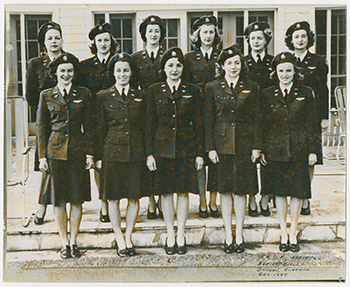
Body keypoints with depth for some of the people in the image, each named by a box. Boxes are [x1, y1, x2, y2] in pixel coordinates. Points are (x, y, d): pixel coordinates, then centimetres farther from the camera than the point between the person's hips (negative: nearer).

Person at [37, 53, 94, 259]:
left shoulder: (83, 94, 6)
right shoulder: (46, 96, 6)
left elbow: (89, 126, 6)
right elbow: (42, 128, 7)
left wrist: (90, 153, -1)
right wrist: (42, 156, 1)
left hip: (78, 152, 0)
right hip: (55, 152, 0)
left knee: (77, 199, 4)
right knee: (58, 200, 3)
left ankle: (73, 241, 17)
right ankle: (64, 243, 16)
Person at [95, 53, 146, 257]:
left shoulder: (140, 96, 9)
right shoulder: (104, 97, 4)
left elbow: (145, 127, 10)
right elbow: (100, 129, 3)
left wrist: (148, 154, 4)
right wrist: (99, 156, -2)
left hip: (136, 153, 2)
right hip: (113, 152, -1)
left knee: (135, 197, 5)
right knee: (113, 198, 3)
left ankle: (128, 238, 19)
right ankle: (119, 239, 18)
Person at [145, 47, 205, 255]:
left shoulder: (193, 91, 4)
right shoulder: (155, 91, 5)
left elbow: (199, 124, 4)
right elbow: (150, 123, 3)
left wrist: (200, 153, -1)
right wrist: (150, 153, -2)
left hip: (186, 149, 0)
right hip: (163, 148, 0)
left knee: (183, 192, 6)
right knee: (166, 192, 6)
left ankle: (181, 235, 19)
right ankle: (170, 236, 19)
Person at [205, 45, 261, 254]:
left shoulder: (251, 88, 6)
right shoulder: (213, 88, 5)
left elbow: (256, 119, 5)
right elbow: (209, 120, 4)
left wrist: (256, 147, -2)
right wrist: (210, 148, -3)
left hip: (244, 145, 0)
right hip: (222, 145, 0)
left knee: (241, 190, 3)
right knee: (225, 191, 6)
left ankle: (239, 236, 16)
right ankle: (228, 236, 18)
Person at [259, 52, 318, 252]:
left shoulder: (306, 93, 3)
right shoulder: (267, 95, 5)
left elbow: (312, 124, 3)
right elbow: (263, 125, 6)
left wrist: (312, 151, -2)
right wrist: (262, 150, 0)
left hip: (298, 151, -1)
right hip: (276, 151, 1)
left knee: (297, 192, 3)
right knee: (279, 192, 7)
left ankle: (293, 235, 17)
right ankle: (284, 234, 20)